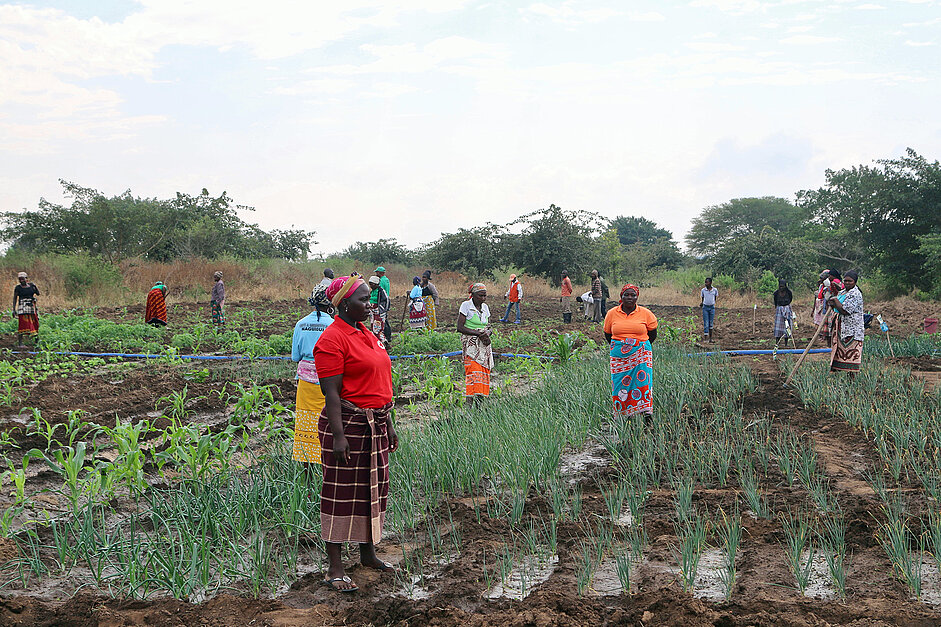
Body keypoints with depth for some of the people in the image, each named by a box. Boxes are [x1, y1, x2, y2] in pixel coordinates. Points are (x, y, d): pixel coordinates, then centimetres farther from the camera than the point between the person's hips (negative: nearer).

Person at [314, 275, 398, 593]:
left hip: (376, 425, 9)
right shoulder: (332, 339, -13)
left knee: (373, 489, 15)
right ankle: (334, 569, 3)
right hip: (348, 425, -9)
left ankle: (368, 553, 30)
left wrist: (388, 424, 20)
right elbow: (331, 392, -18)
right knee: (342, 494, -3)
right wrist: (338, 435, -23)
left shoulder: (367, 334, 14)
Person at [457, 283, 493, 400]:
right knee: (473, 370, -17)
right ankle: (470, 400, -20)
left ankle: (481, 398, 0)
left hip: (484, 344, 6)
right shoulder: (466, 305, -5)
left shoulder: (485, 307, 13)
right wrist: (478, 333, -17)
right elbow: (460, 327, -11)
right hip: (470, 344, -6)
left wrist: (487, 334, -8)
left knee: (484, 371, -2)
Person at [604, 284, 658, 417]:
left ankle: (646, 412, -11)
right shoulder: (612, 314, 5)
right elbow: (607, 334, 18)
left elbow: (652, 334, 13)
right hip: (619, 356, 1)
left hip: (641, 355, -1)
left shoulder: (645, 313, 2)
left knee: (642, 380, -11)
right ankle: (621, 415, 4)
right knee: (620, 384, -2)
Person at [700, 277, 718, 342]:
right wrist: (701, 303, -4)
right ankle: (705, 338, -5)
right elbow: (702, 299, 8)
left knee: (711, 323, 7)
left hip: (712, 307, 1)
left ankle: (710, 337, 16)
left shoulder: (715, 290, -1)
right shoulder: (703, 290, -2)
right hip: (705, 307, -1)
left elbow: (715, 299, 12)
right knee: (706, 324, -5)